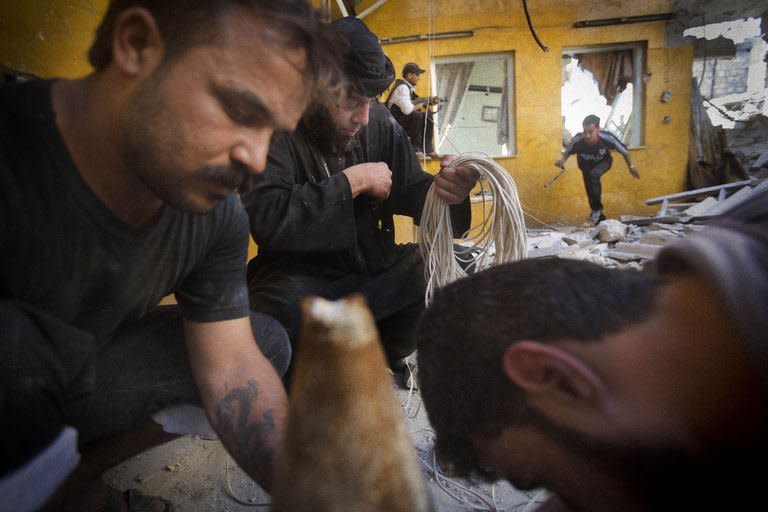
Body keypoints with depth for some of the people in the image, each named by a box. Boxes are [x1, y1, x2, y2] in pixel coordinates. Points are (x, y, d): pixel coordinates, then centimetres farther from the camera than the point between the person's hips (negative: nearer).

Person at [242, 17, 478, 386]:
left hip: (373, 269, 5)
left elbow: (407, 192, 4)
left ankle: (387, 356, 9)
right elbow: (266, 218, -29)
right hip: (300, 276, -5)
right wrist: (352, 181, -22)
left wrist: (444, 189, -21)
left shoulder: (380, 123, -1)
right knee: (277, 307, -36)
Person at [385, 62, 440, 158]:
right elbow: (407, 109, -31)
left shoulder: (408, 86, 11)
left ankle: (426, 149, 10)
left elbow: (416, 101, 21)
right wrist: (419, 105, -13)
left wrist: (430, 101, 5)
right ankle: (415, 148, -14)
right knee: (417, 115, -29)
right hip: (394, 123, -10)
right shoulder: (402, 87, -19)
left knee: (428, 115, 8)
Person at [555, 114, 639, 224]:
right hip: (586, 164, 2)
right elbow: (567, 152, -13)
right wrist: (562, 160, -36)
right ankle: (601, 219, 28)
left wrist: (631, 167, -4)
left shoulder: (608, 138, -38)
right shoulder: (577, 140, -37)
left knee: (594, 175, -33)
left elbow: (624, 150, -18)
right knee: (590, 191, 4)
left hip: (603, 162, -2)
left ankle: (597, 209, -15)